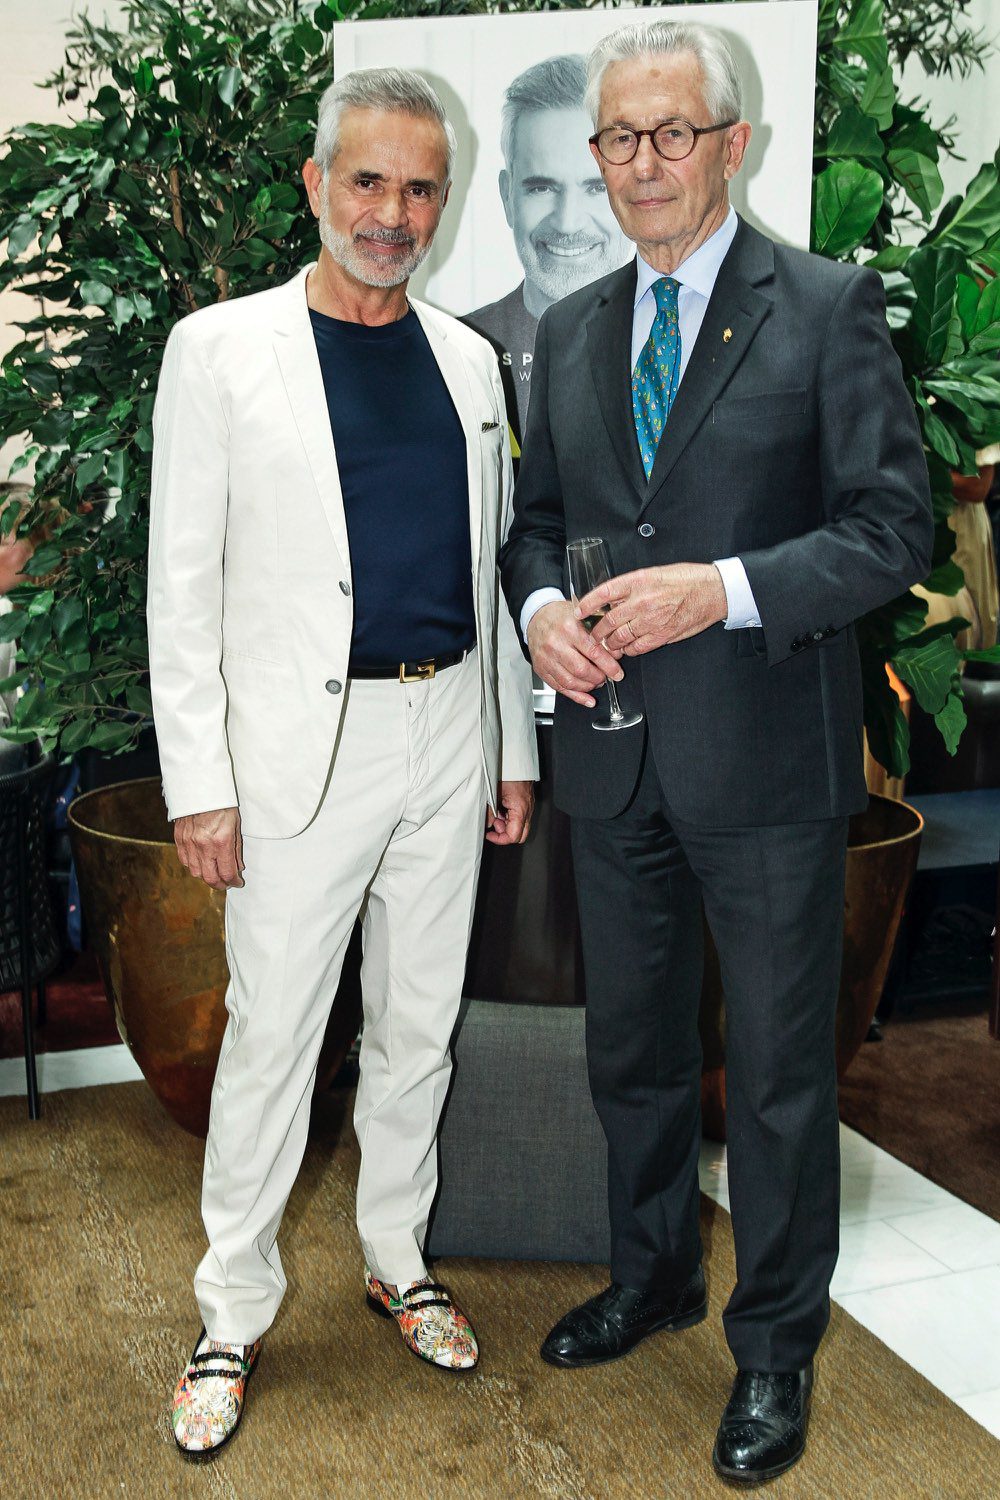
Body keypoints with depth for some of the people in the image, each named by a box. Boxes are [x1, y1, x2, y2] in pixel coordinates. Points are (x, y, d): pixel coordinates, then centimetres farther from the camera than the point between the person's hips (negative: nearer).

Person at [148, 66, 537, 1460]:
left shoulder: (466, 358, 10)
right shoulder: (221, 349, -4)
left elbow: (488, 564, 14)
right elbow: (182, 583, -6)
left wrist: (514, 745, 11)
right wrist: (199, 784, -11)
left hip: (449, 737, 4)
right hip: (304, 745, -4)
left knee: (419, 1025, 14)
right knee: (272, 1036, 3)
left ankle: (397, 1260, 34)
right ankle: (234, 1315, 21)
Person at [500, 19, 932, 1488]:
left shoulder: (829, 307, -5)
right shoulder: (570, 332, 11)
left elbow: (895, 526, -9)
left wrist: (725, 589, -21)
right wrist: (541, 610, -5)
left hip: (765, 758, -5)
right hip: (615, 756, 5)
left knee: (778, 1072, 7)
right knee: (632, 1049, 19)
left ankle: (777, 1346, 28)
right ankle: (652, 1275, 42)